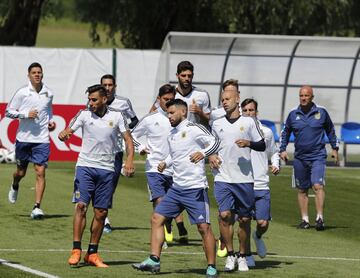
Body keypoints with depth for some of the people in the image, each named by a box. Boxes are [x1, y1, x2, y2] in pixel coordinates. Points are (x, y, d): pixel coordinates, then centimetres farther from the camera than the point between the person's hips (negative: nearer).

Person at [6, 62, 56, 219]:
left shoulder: (48, 94, 5)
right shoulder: (22, 93, -5)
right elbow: (8, 112, -3)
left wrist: (51, 121, 7)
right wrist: (26, 114, -17)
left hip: (42, 139, 1)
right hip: (23, 138, -1)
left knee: (40, 172, -10)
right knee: (21, 172, 12)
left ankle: (37, 207, -10)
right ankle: (15, 186, 48)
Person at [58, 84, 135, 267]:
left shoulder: (116, 116, 3)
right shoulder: (84, 115, 0)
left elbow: (128, 139, 5)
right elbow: (68, 131, -5)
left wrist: (129, 160, -10)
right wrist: (63, 134, -30)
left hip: (106, 169, 2)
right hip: (85, 166, -1)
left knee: (101, 212, 3)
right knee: (81, 206, -14)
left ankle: (92, 254, 13)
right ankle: (76, 250, -11)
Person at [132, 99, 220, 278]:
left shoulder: (193, 129, -9)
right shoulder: (171, 135, 16)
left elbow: (214, 142, -15)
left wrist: (202, 153, -32)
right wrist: (165, 163, 13)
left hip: (195, 188, -8)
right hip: (176, 188, 8)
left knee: (204, 227, -7)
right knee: (157, 219, 3)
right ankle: (154, 261, 4)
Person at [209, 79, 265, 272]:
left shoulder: (249, 122, 3)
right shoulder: (217, 124, 9)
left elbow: (262, 145, 6)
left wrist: (249, 143, -12)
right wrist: (210, 156, 1)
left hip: (244, 178, -1)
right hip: (223, 178, 1)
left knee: (244, 219, 5)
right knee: (225, 214, -15)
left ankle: (242, 256, 20)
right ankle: (230, 255, -4)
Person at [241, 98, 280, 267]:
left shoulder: (266, 132, 8)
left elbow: (273, 152, 23)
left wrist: (276, 165, 5)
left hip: (261, 186, 1)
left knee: (263, 223, -6)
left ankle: (258, 236, 29)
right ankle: (247, 255, 17)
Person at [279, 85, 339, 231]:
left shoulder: (321, 112, 1)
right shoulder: (293, 114, 4)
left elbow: (330, 130, 15)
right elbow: (285, 132, 18)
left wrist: (335, 148, 17)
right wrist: (283, 149, 10)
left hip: (318, 157, -3)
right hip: (300, 157, 3)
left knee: (318, 186, -17)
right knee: (302, 190, 7)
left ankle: (320, 218, -19)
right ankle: (304, 219, 15)